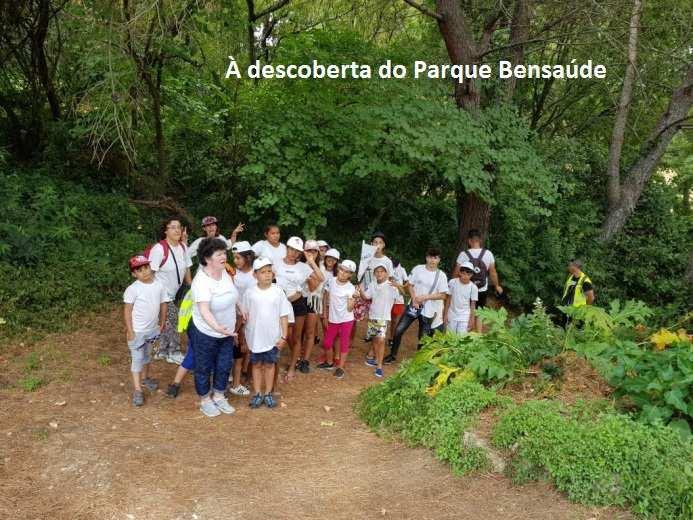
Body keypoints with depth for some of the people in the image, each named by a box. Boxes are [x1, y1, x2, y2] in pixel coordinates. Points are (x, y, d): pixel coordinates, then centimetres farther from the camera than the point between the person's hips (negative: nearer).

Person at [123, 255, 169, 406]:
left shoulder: (159, 285, -5)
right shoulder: (132, 289, -18)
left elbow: (163, 304, 5)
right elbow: (127, 310, -15)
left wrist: (162, 323, 7)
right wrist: (130, 331, -15)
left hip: (152, 329, 5)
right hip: (137, 331, -5)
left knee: (147, 355, 24)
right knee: (137, 358, 2)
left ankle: (145, 378, 44)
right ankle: (137, 390, 7)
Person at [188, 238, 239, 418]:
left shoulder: (224, 272, -5)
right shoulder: (202, 281, -30)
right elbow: (204, 310, -40)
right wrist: (217, 327, -54)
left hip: (226, 332, 7)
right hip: (206, 333, -7)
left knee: (224, 366, 18)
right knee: (204, 368, 12)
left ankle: (218, 397, 38)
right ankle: (205, 400, 32)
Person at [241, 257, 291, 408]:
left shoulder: (278, 292, -8)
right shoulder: (249, 293, -7)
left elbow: (283, 315, -4)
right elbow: (244, 316, 1)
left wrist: (284, 336, -6)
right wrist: (243, 337, 2)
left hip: (273, 337, 0)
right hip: (255, 337, 0)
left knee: (269, 364, 12)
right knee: (256, 364, 11)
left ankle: (268, 394, 23)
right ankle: (257, 394, 22)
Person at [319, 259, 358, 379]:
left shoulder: (351, 288, -13)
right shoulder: (331, 281, -5)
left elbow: (350, 309, -14)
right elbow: (326, 297, 9)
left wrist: (353, 298, -28)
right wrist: (324, 312, 9)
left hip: (346, 320, -4)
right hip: (333, 319, 4)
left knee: (344, 344, 5)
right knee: (327, 342, 13)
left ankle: (340, 368, 17)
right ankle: (329, 363, 36)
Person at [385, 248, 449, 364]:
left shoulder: (441, 275, -6)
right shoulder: (418, 269, -2)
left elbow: (442, 295, -7)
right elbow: (410, 285, 3)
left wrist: (425, 297, -16)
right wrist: (414, 299, -12)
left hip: (428, 310, -1)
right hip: (413, 306, 1)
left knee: (423, 337, 7)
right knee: (399, 330, -1)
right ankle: (392, 355, 15)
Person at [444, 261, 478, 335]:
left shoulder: (473, 287, -11)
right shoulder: (452, 282, -9)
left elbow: (473, 304, -2)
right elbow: (448, 299, 0)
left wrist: (471, 319, -2)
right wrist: (445, 314, 1)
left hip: (464, 317, -1)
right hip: (452, 315, 1)